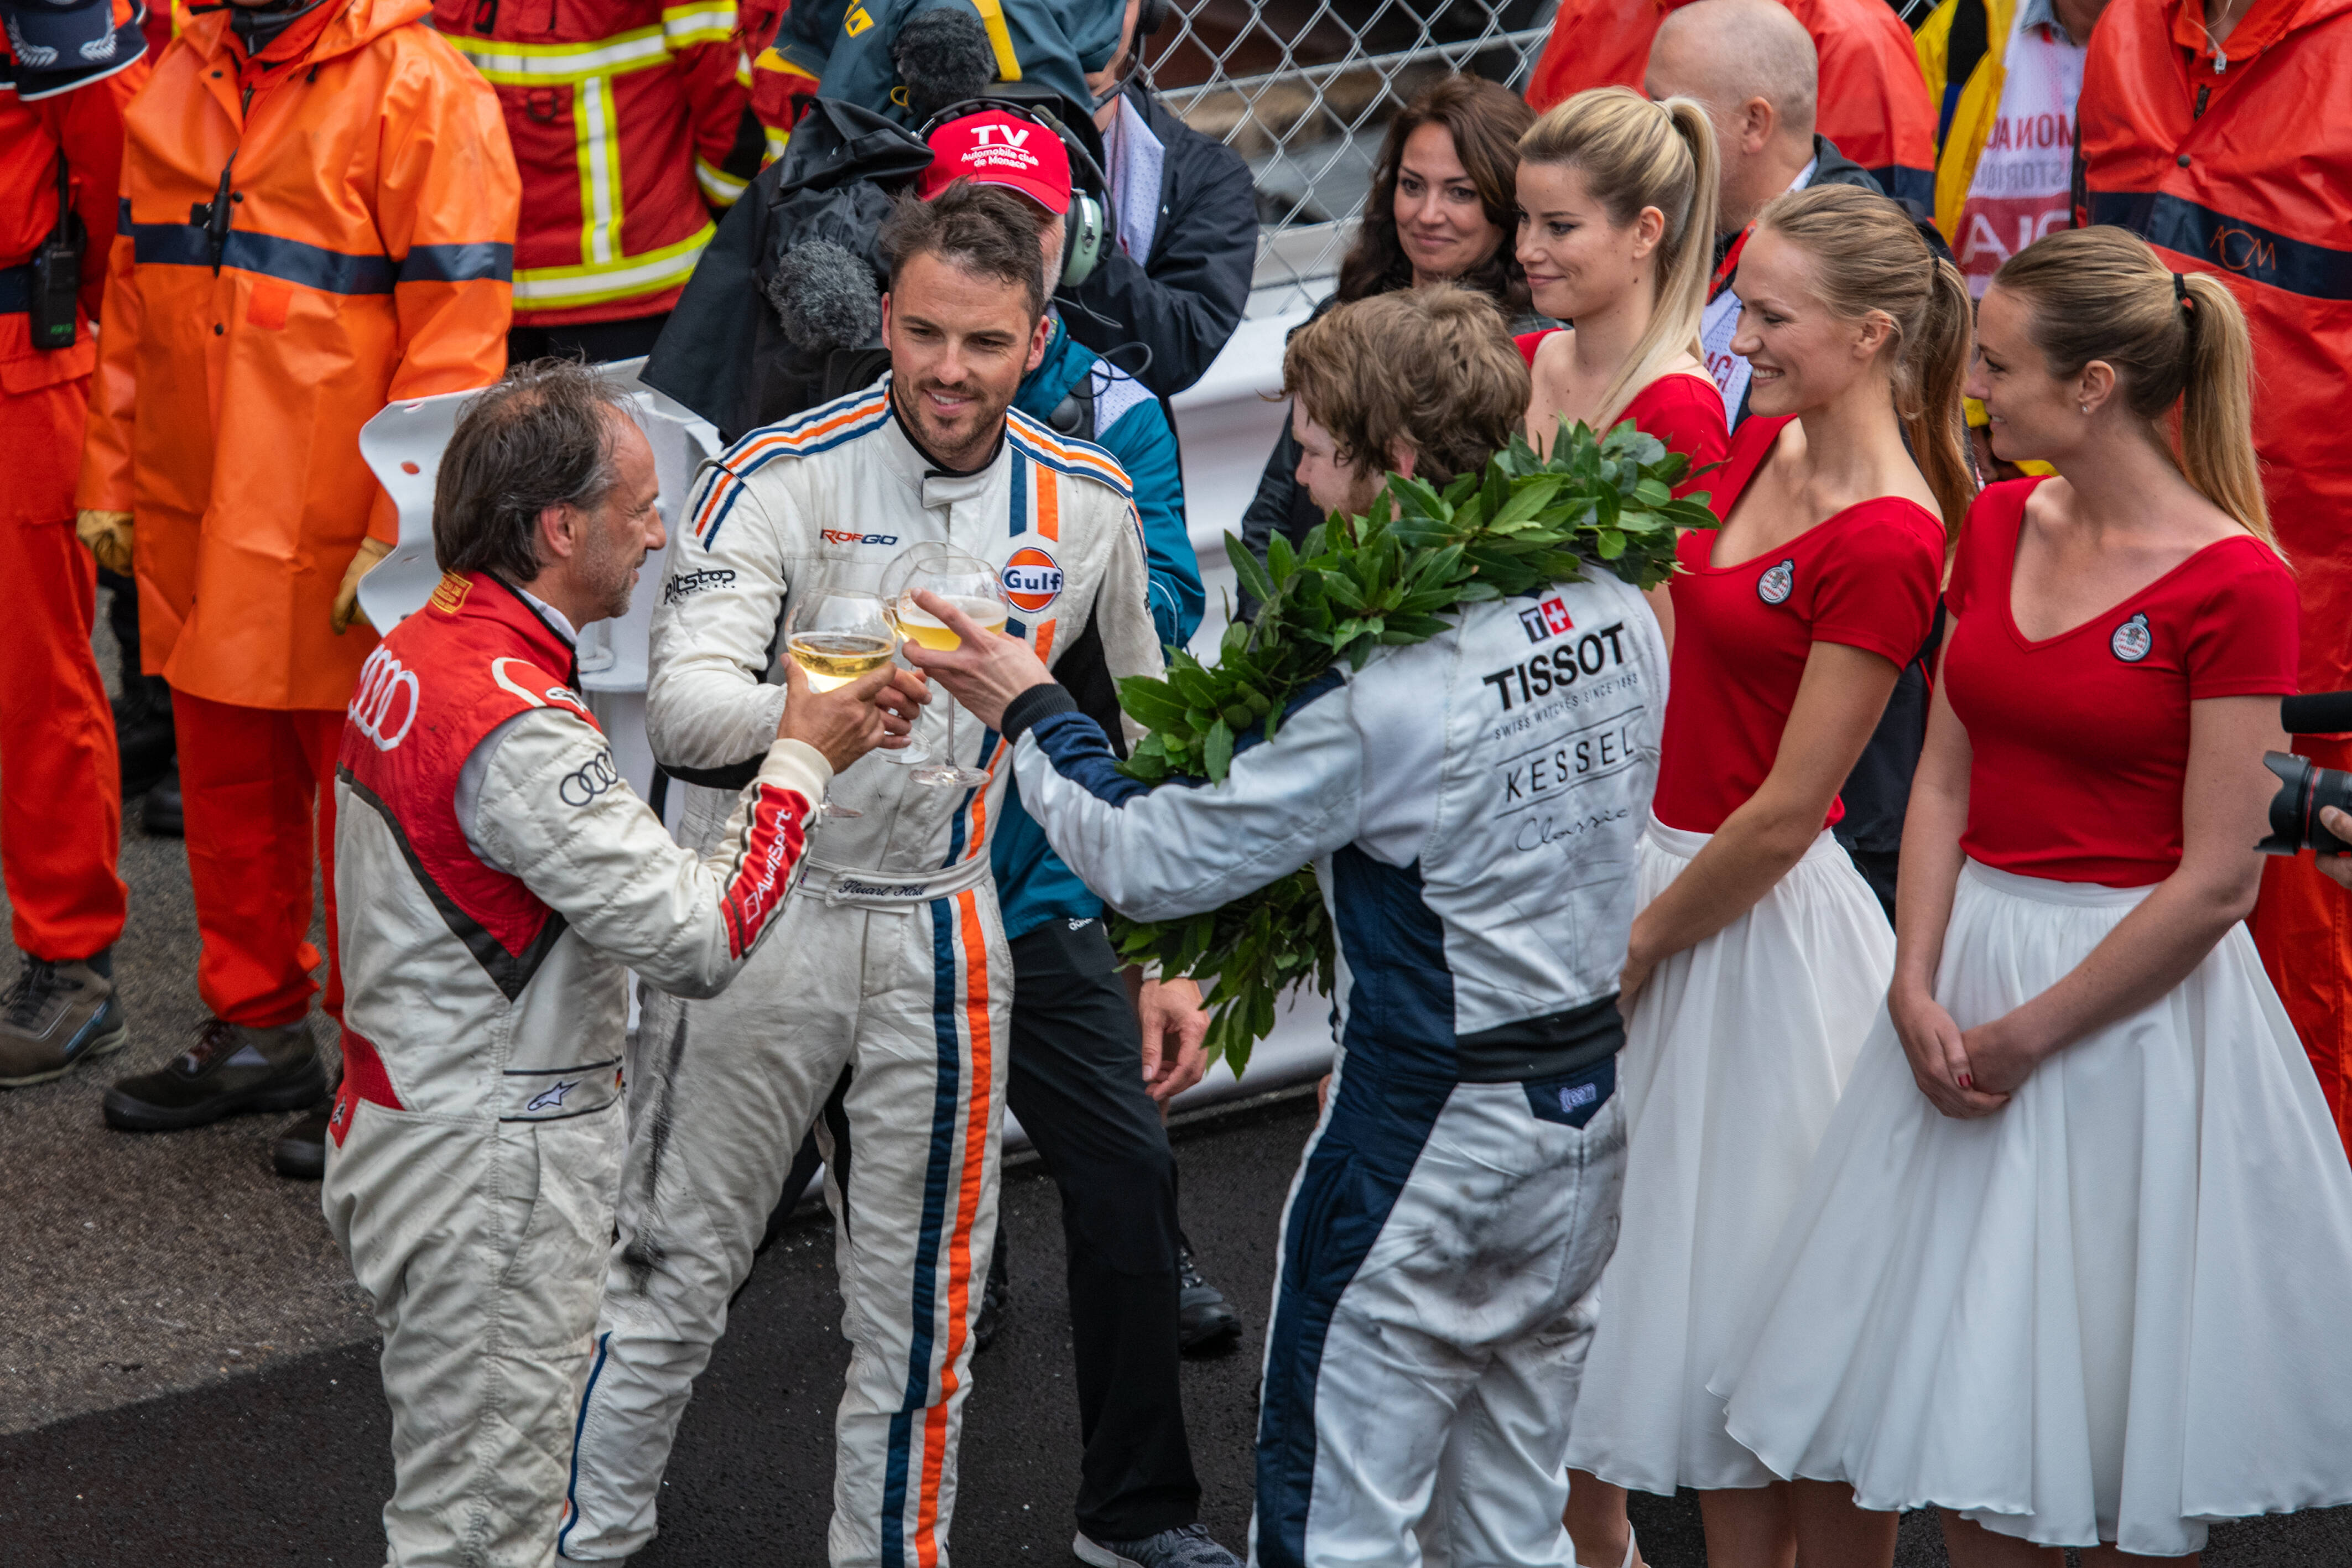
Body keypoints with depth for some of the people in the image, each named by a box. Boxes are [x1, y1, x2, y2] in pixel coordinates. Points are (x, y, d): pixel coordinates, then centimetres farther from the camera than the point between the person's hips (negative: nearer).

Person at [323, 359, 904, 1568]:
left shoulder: (415, 652, 5)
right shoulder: (518, 730, -26)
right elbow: (700, 939, -24)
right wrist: (802, 762, -12)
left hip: (407, 1121, 10)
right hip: (491, 1173, -10)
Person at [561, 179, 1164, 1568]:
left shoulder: (1085, 502, -2)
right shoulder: (780, 477, -14)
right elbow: (681, 698, -26)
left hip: (943, 925, 3)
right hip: (760, 915, -3)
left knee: (922, 1309, 11)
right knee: (673, 1273, 8)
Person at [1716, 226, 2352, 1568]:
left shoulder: (2234, 582, -15)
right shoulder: (1999, 526, 4)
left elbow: (2216, 881, -16)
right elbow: (1946, 782, 6)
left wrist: (2028, 1034, -13)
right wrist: (1918, 991, -6)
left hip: (2134, 995, -6)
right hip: (1972, 950, 6)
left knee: (2122, 1419, 6)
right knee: (1973, 1391, 13)